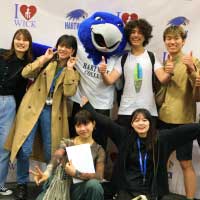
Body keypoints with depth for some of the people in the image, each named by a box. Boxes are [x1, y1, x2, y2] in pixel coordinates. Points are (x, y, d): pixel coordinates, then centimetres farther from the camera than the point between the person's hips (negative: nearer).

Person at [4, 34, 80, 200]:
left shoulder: (74, 71, 8)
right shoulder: (46, 60, 8)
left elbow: (69, 92, -9)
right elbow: (25, 73, -5)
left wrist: (69, 69, -9)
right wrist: (44, 59, -7)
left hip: (53, 112, 1)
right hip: (32, 107, 0)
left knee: (51, 152, 4)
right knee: (24, 149, -7)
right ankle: (22, 184, 14)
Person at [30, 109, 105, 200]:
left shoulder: (98, 150, 4)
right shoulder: (67, 143, 6)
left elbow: (99, 176, -9)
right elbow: (57, 157, -17)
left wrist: (76, 173, -23)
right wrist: (47, 173, -38)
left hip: (82, 188, 0)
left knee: (94, 184, -34)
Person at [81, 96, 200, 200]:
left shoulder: (161, 138, 0)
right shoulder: (124, 135, 0)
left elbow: (186, 130, -5)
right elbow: (105, 122, 0)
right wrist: (87, 105, 1)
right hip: (126, 189, 1)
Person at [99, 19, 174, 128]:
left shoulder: (152, 57, 2)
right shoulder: (123, 59, 5)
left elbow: (163, 79, -8)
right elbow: (110, 80, -3)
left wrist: (169, 74, -31)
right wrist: (103, 73, -25)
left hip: (148, 111, 0)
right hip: (126, 111, 1)